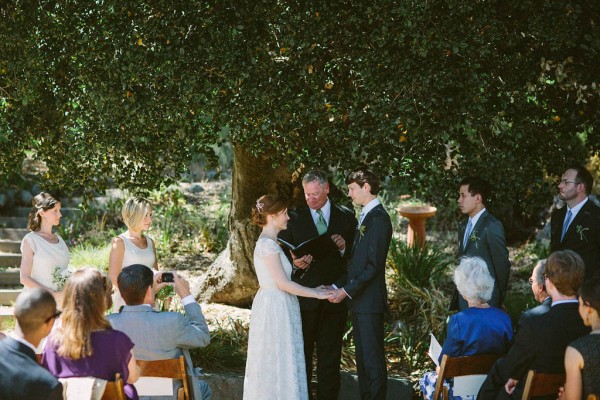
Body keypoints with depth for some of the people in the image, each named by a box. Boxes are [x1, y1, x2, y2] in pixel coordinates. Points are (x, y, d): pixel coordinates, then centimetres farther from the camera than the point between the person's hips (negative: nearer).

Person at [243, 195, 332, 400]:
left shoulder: (271, 242, 13)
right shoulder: (267, 244, -17)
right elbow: (283, 283, -20)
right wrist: (316, 293, -14)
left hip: (279, 307, 10)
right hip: (274, 307, -10)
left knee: (280, 362, 13)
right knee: (275, 362, -3)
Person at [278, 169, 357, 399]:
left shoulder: (346, 217, 7)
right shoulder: (293, 218, 4)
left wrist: (344, 247, -12)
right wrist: (295, 263, -17)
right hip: (303, 297, -1)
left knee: (330, 356, 7)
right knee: (301, 355, 2)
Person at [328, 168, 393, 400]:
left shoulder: (378, 218, -13)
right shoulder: (365, 217, 16)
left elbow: (373, 264, -18)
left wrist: (347, 290, -16)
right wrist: (339, 285, 9)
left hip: (369, 300, -10)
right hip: (358, 299, 10)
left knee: (373, 359, -4)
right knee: (362, 358, 13)